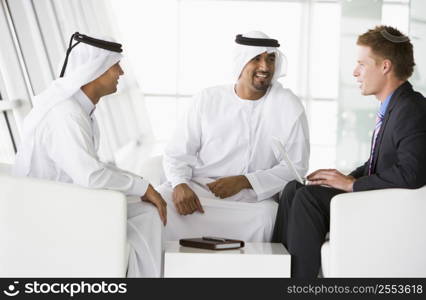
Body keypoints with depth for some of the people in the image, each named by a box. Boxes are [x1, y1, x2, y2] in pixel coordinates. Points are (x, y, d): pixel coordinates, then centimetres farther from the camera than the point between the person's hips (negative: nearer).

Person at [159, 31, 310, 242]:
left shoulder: (288, 106, 3)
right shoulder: (207, 99, 9)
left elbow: (295, 167, 0)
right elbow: (176, 153, 9)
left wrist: (243, 181, -14)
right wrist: (180, 184, -15)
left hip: (251, 199, -1)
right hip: (197, 190, 1)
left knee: (266, 216, -35)